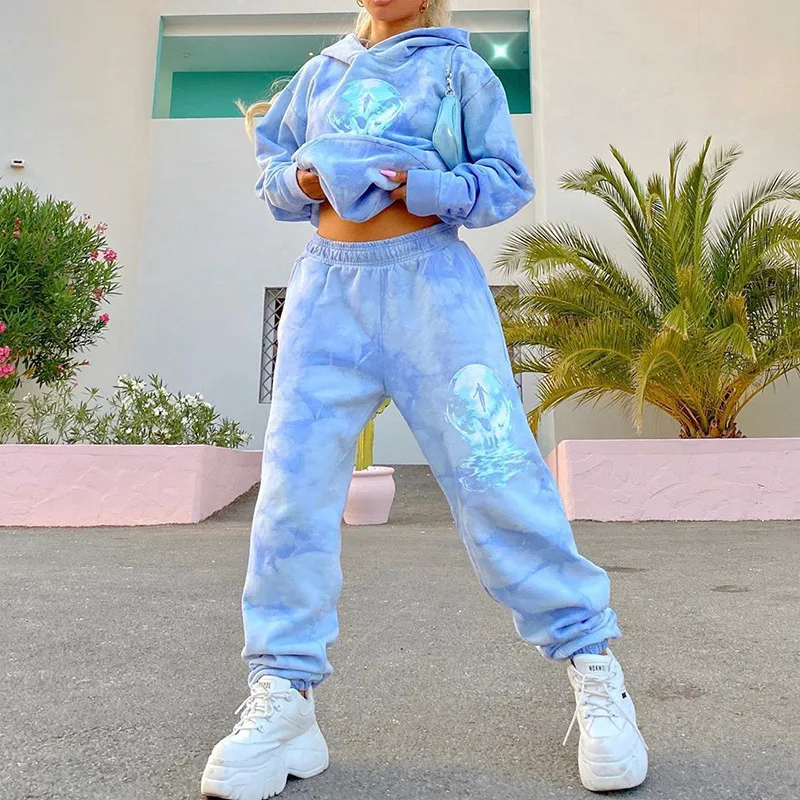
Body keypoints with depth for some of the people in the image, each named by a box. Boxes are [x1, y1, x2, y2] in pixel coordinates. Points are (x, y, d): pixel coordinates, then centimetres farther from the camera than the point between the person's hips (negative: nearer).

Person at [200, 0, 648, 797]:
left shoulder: (458, 66, 14)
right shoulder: (322, 71, 25)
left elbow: (508, 181, 7)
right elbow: (270, 161, 27)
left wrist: (425, 186, -11)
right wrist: (300, 180, 4)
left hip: (429, 279, -3)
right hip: (327, 286, 4)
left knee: (494, 474, -11)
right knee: (294, 477, -8)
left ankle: (593, 668, 4)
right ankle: (282, 691, 2)